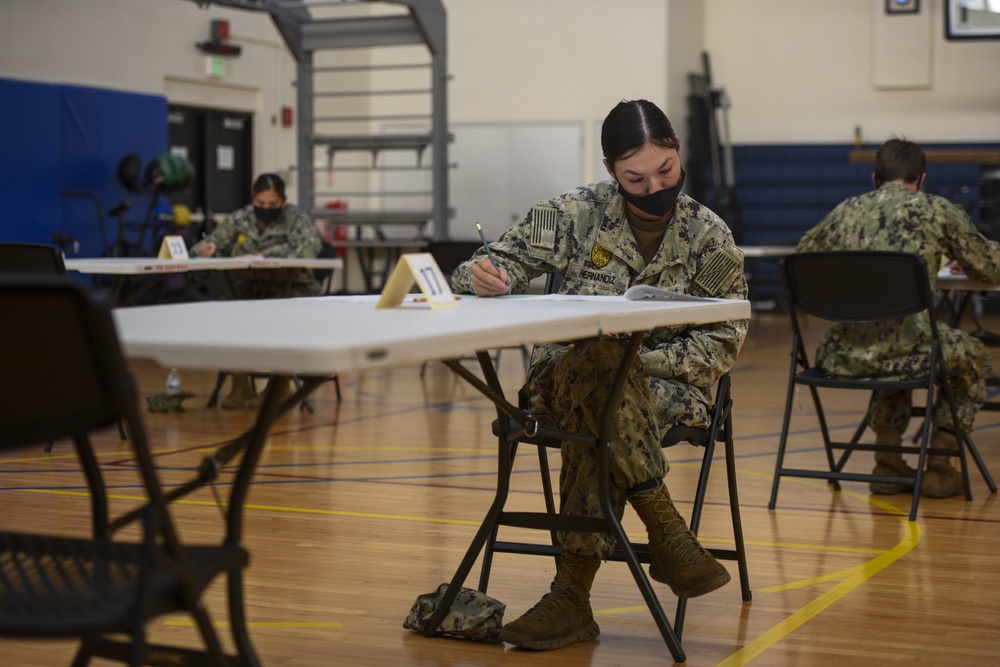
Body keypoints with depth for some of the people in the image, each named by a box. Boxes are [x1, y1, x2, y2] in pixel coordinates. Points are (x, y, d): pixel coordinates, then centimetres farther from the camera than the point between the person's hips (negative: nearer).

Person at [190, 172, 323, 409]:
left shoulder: (295, 217, -4)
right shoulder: (238, 220, 6)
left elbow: (311, 245, -22)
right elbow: (212, 243, 12)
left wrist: (265, 254, -28)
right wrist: (206, 249, -15)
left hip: (291, 290, -3)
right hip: (251, 290, 3)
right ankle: (240, 385, -13)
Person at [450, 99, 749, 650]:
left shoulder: (708, 236, 2)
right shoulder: (577, 213, 1)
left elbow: (722, 343, 1)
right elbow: (499, 264, 3)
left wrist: (637, 360, -14)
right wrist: (484, 276, -24)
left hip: (664, 386, 0)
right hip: (562, 377, 0)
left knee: (595, 424, -36)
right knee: (594, 364, -37)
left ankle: (572, 591, -30)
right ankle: (667, 531, -31)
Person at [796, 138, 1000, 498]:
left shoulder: (846, 210, 15)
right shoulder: (937, 211, 6)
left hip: (841, 354, 4)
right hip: (904, 347, -4)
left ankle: (888, 463, 34)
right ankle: (938, 466, 24)